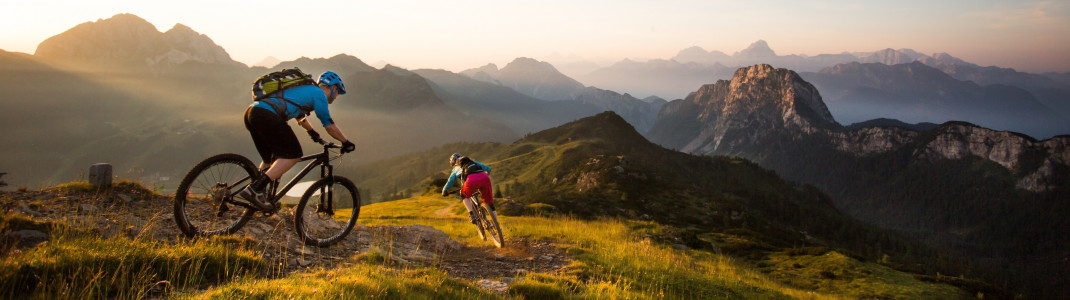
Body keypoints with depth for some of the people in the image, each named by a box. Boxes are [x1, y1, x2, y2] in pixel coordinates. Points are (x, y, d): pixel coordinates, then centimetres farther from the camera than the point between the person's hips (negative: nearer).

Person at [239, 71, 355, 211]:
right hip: (266, 116, -10)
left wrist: (313, 133, 65)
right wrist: (346, 142, 20)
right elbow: (330, 126, 6)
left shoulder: (305, 88, 33)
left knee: (271, 157, 23)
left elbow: (300, 117, 51)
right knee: (293, 155, -2)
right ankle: (255, 189, -12)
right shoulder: (319, 94, 6)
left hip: (251, 111, 10)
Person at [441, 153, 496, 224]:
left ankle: (471, 215, 10)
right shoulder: (473, 162, 40)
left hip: (472, 180, -2)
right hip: (484, 178, 3)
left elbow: (449, 182, 40)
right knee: (489, 202, 17)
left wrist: (444, 191, 59)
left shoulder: (456, 169, 34)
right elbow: (488, 169, 38)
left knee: (465, 196, 28)